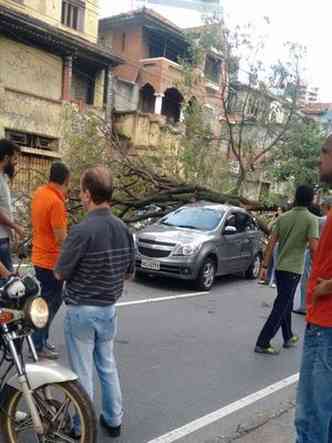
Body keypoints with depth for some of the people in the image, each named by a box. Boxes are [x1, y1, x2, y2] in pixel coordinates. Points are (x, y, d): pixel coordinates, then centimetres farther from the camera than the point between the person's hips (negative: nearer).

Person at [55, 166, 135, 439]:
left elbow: (60, 273, -14)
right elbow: (129, 271, 6)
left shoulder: (83, 231, -23)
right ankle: (113, 420, 32)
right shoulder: (123, 229, -3)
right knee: (108, 366, 20)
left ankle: (83, 428, 24)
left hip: (81, 310, -6)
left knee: (83, 372, 10)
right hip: (109, 308, 6)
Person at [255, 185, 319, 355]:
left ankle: (288, 337, 34)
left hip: (280, 267, 6)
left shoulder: (283, 217, 4)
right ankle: (262, 343, -3)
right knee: (281, 307, -2)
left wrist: (265, 266, 5)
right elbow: (313, 247, -17)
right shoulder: (311, 220, -10)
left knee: (285, 304, 21)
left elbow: (271, 243, 2)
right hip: (293, 270, -6)